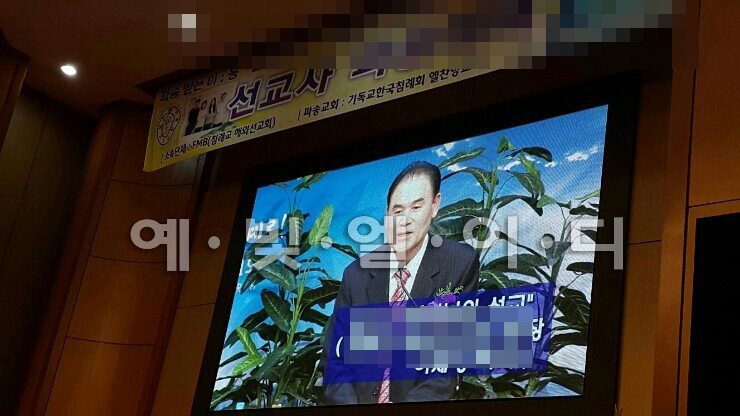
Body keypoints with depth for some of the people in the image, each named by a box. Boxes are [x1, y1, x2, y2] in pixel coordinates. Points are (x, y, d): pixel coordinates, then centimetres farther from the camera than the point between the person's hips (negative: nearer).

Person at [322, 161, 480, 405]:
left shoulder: (460, 264, -4)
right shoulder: (357, 274, 4)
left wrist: (409, 409, -17)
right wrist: (349, 406, -14)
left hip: (423, 407, -1)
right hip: (358, 400, 2)